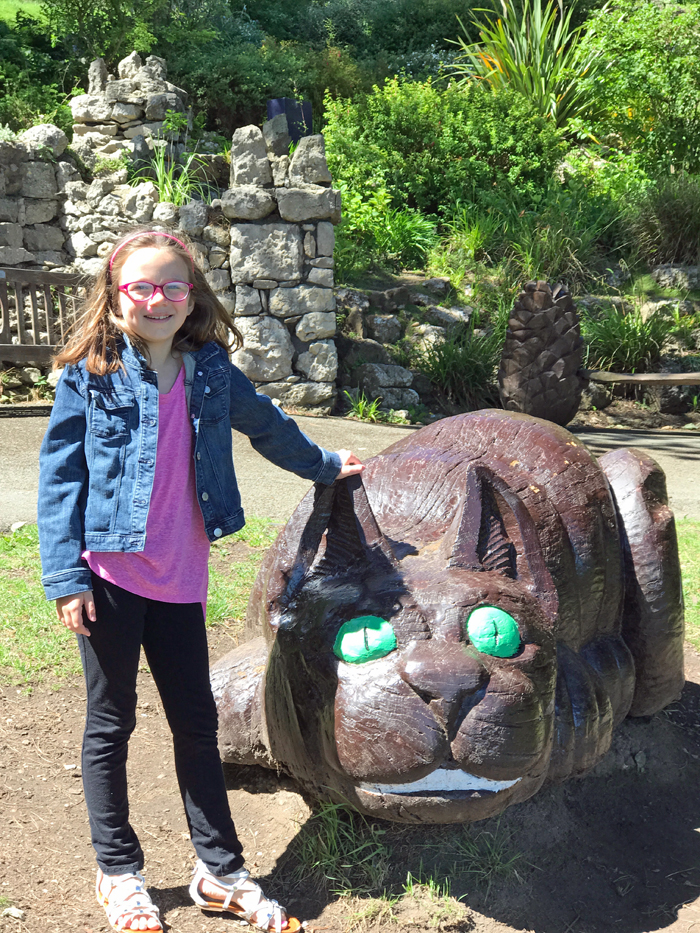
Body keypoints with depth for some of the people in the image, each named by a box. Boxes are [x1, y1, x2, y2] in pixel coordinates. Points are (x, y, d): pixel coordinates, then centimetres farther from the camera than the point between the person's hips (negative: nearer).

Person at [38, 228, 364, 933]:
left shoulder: (210, 373, 5)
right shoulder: (91, 373, -5)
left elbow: (267, 425, 23)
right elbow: (59, 473, -5)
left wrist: (324, 465, 36)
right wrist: (65, 575, -11)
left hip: (179, 579, 3)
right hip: (107, 574, -3)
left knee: (196, 721, 10)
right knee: (111, 722, 8)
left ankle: (220, 871, 23)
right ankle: (118, 870, 25)